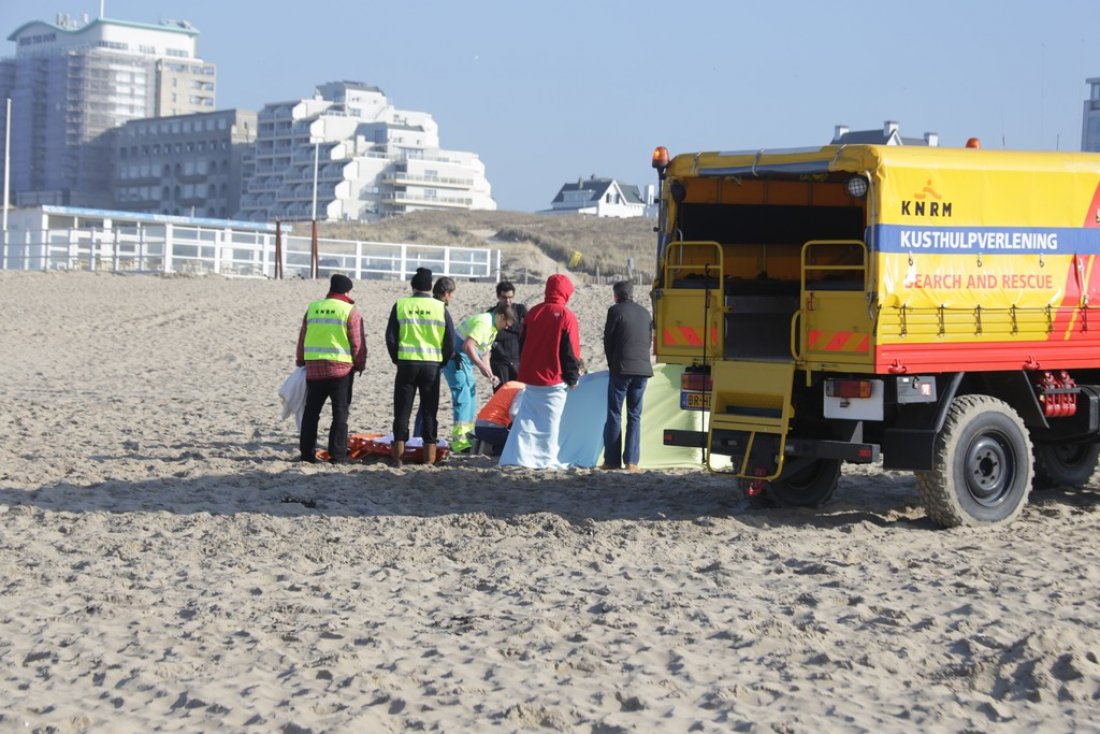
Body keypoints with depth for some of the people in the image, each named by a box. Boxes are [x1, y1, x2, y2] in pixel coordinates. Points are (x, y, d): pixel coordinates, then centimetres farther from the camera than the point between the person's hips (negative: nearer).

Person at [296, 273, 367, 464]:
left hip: (313, 367, 4)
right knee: (340, 413, 1)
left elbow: (302, 339, 14)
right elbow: (357, 344, -7)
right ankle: (337, 455, -2)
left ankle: (307, 453, 12)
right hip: (341, 369, -4)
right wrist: (360, 365, 7)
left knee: (311, 412, 11)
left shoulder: (312, 308, 8)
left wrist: (301, 362, 25)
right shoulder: (350, 312, -5)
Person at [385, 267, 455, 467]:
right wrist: (442, 361, 14)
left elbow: (390, 337, 0)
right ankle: (429, 458, 4)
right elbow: (450, 340, 1)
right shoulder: (440, 308, 0)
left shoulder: (400, 305, -1)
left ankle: (398, 456, 4)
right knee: (429, 411, 6)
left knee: (402, 410, 6)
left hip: (406, 363, 0)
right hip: (432, 364, 0)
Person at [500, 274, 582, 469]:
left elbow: (522, 343, 12)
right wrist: (573, 377, 1)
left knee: (526, 418, 9)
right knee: (551, 420, 2)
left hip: (530, 376, 5)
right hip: (555, 379, -5)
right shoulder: (567, 316, -10)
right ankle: (547, 459, 3)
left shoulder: (533, 312, 6)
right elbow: (571, 350, -9)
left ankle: (515, 457, 3)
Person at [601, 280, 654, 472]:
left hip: (621, 369, -4)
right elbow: (649, 341, 15)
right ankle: (632, 461, 1)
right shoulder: (645, 313, 13)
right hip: (643, 370, 5)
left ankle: (612, 460, -1)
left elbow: (608, 341, -1)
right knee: (635, 416, 7)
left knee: (614, 415, 2)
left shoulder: (616, 311, -4)